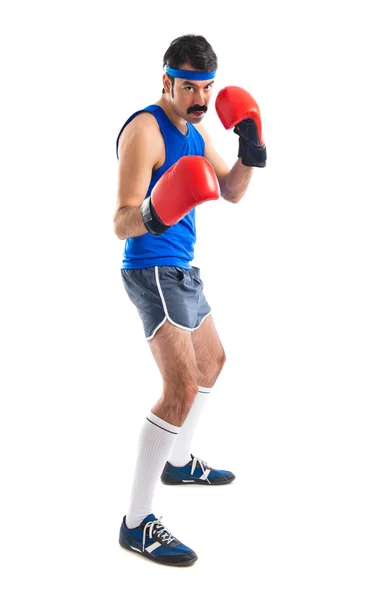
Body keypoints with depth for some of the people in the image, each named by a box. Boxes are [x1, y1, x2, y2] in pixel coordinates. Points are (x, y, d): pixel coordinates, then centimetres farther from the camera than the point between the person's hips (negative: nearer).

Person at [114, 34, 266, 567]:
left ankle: (179, 463, 44)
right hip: (153, 270, -10)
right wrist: (152, 214, -48)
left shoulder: (195, 129, 10)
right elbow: (121, 224, -26)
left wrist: (250, 153, -3)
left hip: (183, 270, 10)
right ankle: (136, 524, -14)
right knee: (182, 388, -21)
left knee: (212, 361, 25)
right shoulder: (145, 130, -18)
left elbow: (231, 193, 15)